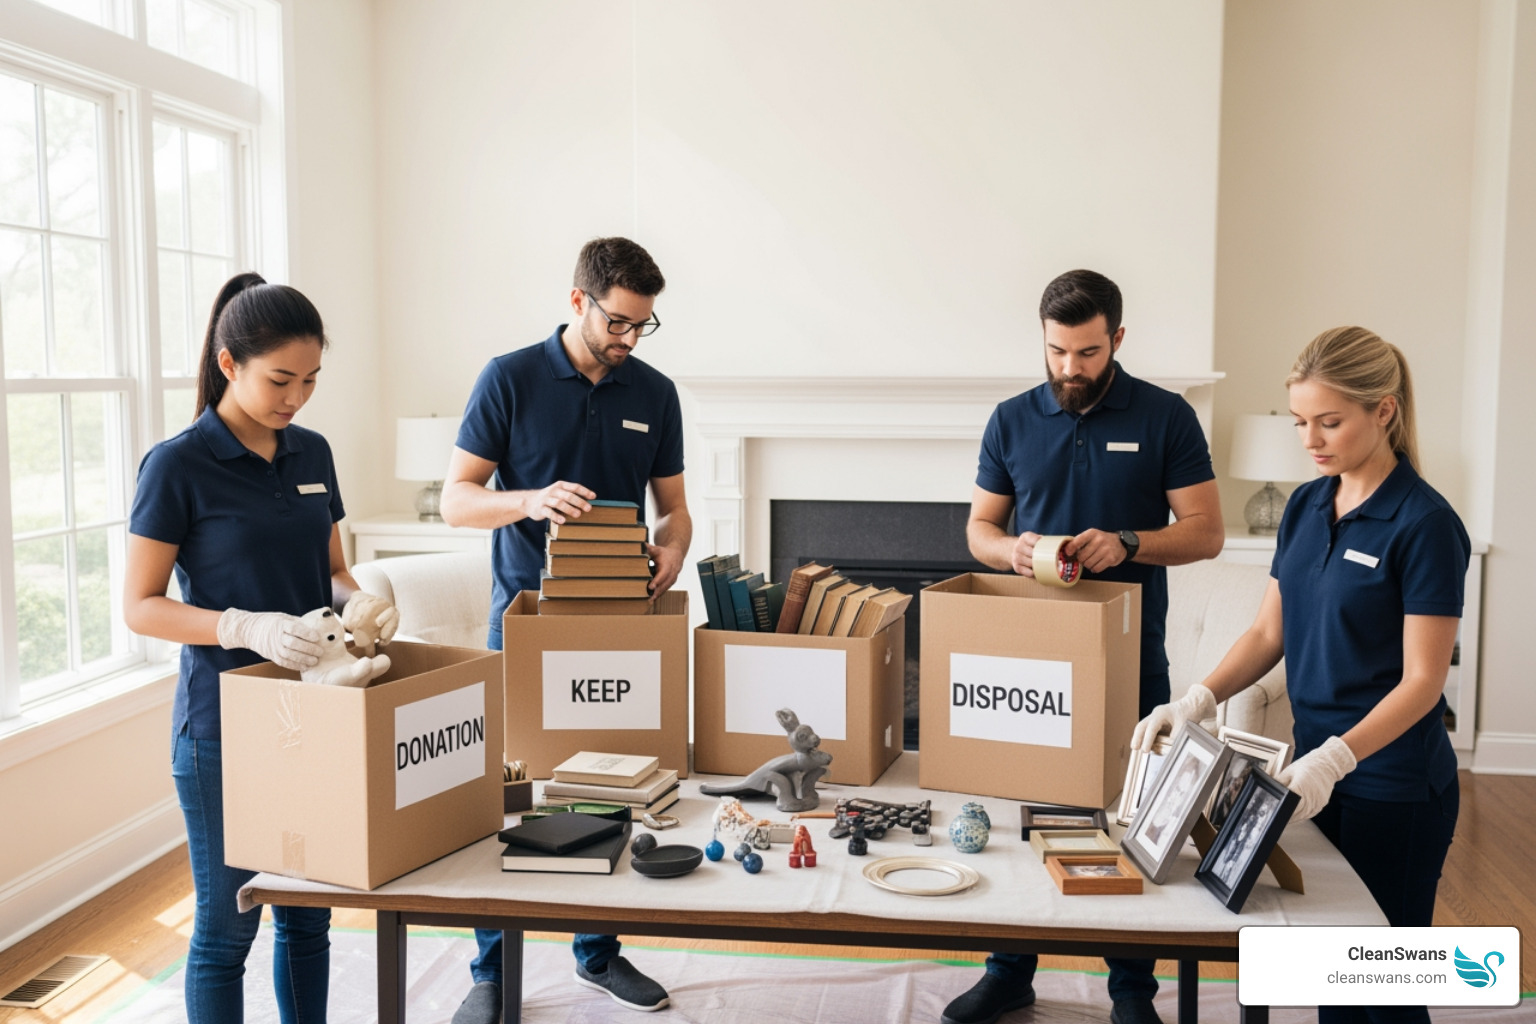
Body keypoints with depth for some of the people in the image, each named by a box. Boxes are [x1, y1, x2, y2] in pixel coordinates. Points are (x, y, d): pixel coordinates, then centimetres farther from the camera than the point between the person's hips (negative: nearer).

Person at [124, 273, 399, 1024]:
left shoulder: (312, 453, 6)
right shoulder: (178, 465, -12)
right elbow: (139, 607, -11)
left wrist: (355, 598, -8)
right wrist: (246, 628, -26)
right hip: (225, 720, -5)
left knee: (308, 915, 15)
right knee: (227, 925, 7)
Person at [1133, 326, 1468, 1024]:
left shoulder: (1424, 523, -16)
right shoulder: (1304, 507, 6)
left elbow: (1423, 679, -17)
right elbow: (1269, 632, 8)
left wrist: (1335, 757, -29)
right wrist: (1199, 700, -7)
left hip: (1394, 786, -7)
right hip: (1319, 770, 7)